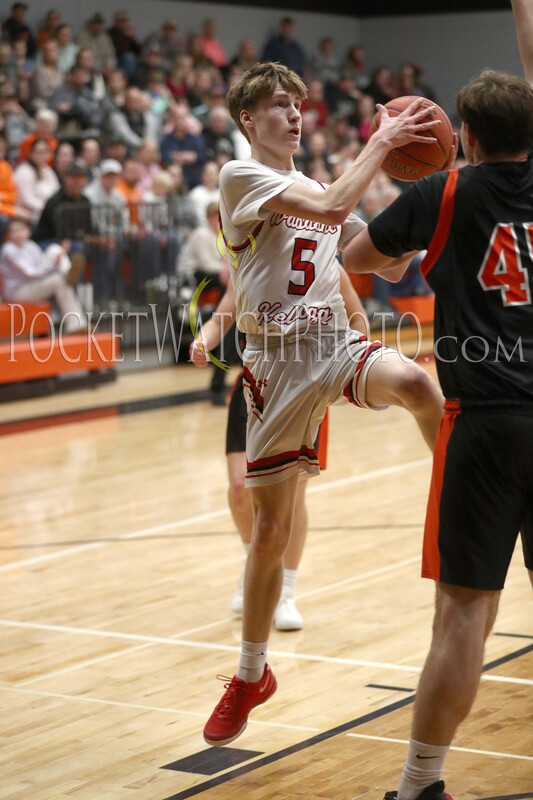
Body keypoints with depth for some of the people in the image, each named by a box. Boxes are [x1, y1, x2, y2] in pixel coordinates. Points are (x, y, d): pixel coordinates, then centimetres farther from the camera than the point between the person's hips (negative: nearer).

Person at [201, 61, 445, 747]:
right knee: (271, 526, 3)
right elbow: (331, 208, -21)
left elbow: (388, 262, 16)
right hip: (278, 360, -4)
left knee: (415, 382, -33)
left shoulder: (317, 191, 18)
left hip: (337, 343, 4)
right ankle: (251, 676, 21)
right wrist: (380, 142, -14)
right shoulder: (241, 176, -4)